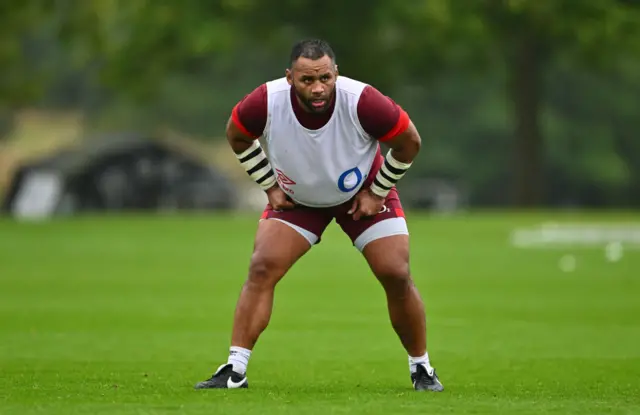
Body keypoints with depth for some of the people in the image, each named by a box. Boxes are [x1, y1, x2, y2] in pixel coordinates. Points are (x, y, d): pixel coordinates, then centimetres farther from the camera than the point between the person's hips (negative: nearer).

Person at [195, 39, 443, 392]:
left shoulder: (362, 101, -34)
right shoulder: (266, 102, -29)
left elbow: (409, 142, -16)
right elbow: (237, 136, -4)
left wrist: (377, 192, -11)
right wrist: (270, 186, -5)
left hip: (363, 195, -1)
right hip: (295, 199, 1)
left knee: (396, 276, -10)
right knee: (261, 269, -17)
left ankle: (421, 369, 11)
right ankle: (235, 370, -13)